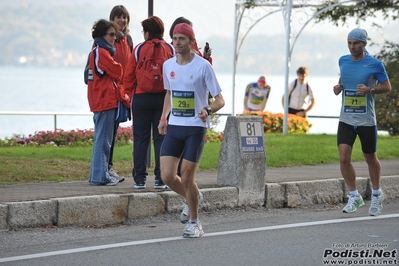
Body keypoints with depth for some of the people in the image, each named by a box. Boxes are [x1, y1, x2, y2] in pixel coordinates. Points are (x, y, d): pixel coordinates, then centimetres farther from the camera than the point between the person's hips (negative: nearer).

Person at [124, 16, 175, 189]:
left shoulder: (139, 50, -1)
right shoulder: (170, 50, 1)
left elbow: (128, 77, 1)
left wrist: (132, 95, 13)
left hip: (141, 98, -1)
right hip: (164, 98, 1)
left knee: (140, 139, 4)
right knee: (161, 138, 4)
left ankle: (140, 179, 2)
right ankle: (160, 179, 2)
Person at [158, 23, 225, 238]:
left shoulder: (203, 66, -10)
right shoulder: (168, 65, 7)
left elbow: (220, 100, -9)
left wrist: (208, 110, -29)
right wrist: (164, 117, 13)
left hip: (196, 127, -5)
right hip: (174, 126, 5)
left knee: (186, 178, -6)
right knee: (167, 176, -4)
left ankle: (194, 223, 13)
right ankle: (192, 198, 28)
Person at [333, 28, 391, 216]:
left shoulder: (374, 64, -9)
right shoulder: (343, 61, 4)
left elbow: (387, 86, -3)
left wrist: (370, 90, -21)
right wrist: (339, 86, 1)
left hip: (366, 121, -3)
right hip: (346, 120, 3)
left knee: (370, 158, 10)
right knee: (343, 157, -10)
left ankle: (376, 195, 32)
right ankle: (354, 197, 4)